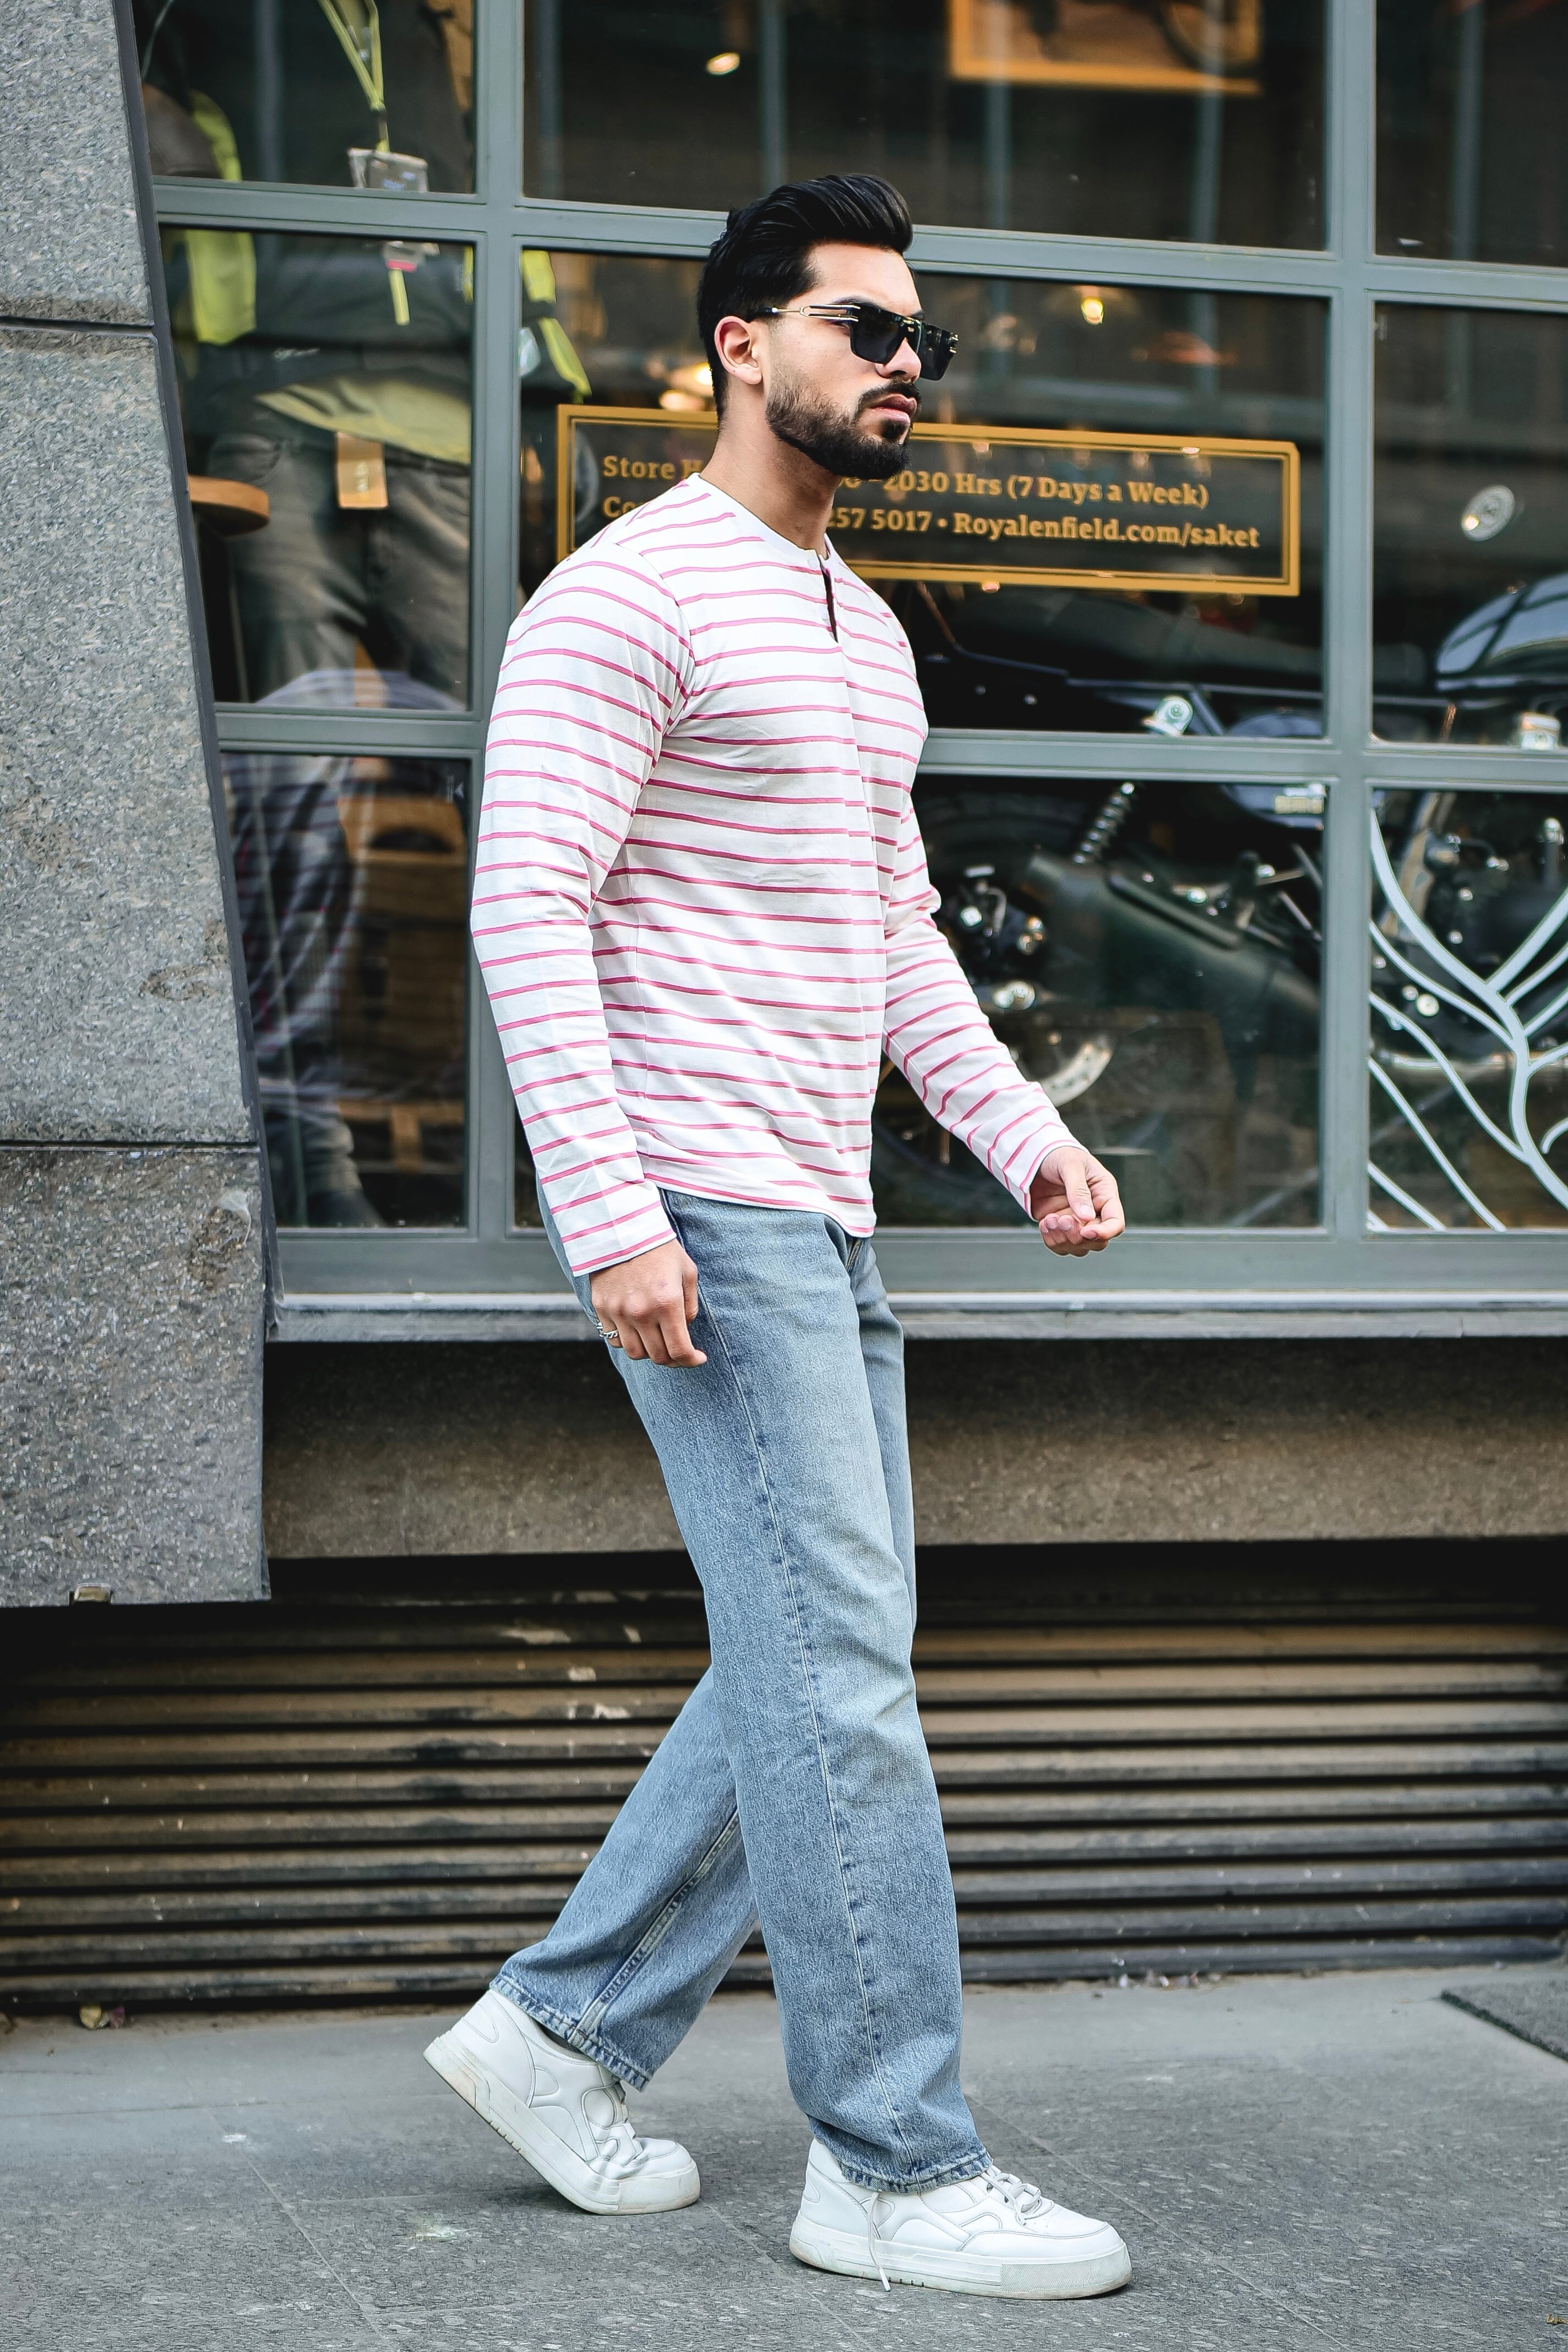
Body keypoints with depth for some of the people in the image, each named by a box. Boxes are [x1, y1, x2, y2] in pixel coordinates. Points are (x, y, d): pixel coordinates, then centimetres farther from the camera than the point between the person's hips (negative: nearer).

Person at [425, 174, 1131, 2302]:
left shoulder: (866, 633, 20)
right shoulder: (629, 593, -8)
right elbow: (528, 906, -15)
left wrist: (1023, 1133, 12)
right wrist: (611, 1215, -22)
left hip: (825, 1217, 10)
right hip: (700, 1208, -10)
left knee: (818, 1667, 11)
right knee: (841, 1671, -9)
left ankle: (562, 2028, 22)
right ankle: (897, 2167, 0)